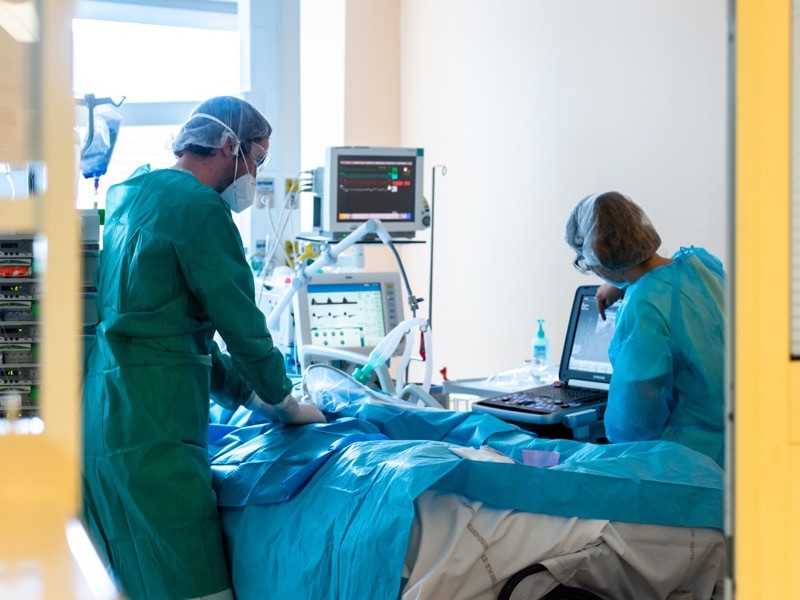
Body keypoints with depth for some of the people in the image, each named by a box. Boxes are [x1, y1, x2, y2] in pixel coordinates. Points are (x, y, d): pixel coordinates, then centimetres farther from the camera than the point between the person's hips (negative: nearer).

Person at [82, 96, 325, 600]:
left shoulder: (132, 196, 19)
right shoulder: (200, 208, -10)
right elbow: (241, 323, -8)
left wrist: (251, 394, 23)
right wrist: (285, 403, 8)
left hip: (101, 421, 10)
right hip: (151, 433, -10)